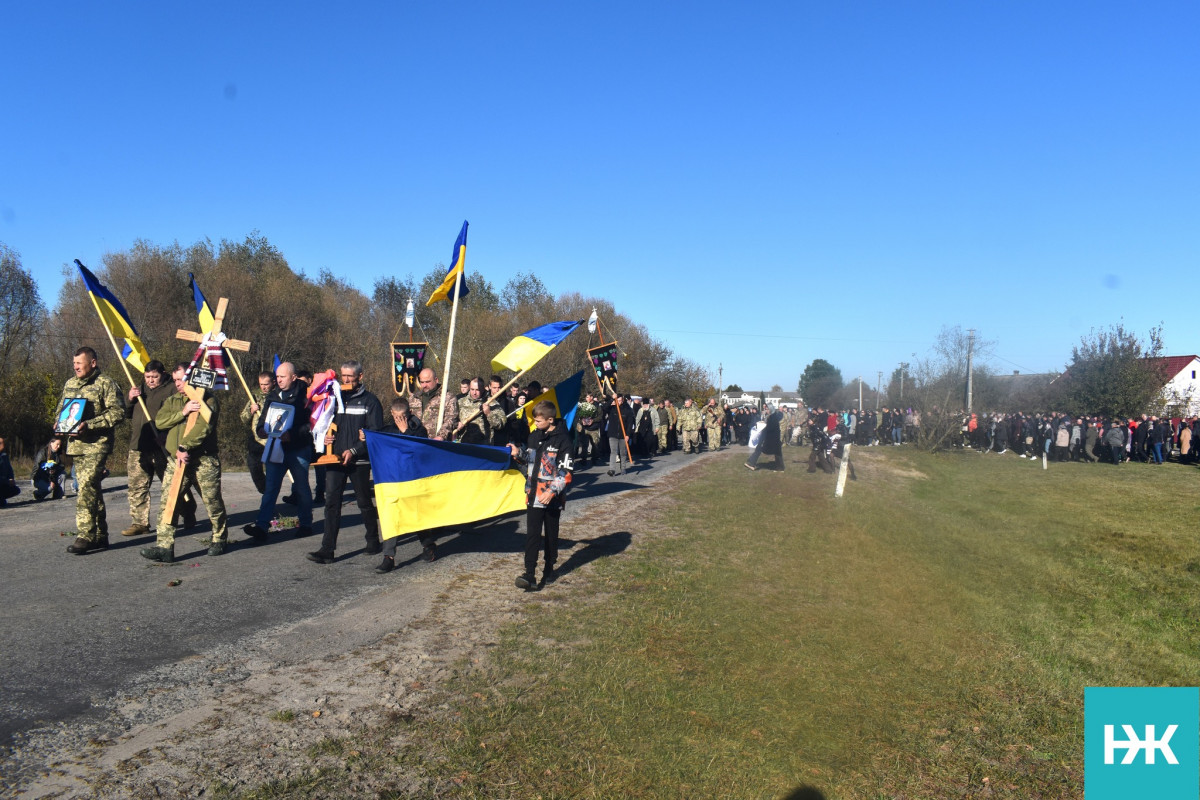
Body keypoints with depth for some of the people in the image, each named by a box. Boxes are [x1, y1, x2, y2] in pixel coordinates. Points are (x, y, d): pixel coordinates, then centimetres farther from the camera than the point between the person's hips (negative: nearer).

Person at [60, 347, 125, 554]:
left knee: (86, 486, -16)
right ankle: (100, 535, 18)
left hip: (97, 445, -7)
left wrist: (90, 424, -21)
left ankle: (85, 535, -15)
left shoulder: (105, 384, -5)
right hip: (76, 444, 7)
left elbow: (117, 412, -13)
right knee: (92, 489, 11)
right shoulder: (69, 384, 16)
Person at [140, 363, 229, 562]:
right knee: (167, 503, -5)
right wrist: (182, 412, -11)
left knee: (213, 503, 5)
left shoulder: (207, 399, -2)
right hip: (176, 461, 5)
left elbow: (203, 427, -16)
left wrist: (185, 447, -23)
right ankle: (164, 546, -6)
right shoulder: (171, 401, 19)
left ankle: (219, 540, 23)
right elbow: (159, 421, 2)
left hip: (203, 461, -5)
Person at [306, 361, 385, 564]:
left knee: (364, 502, 8)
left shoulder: (370, 401, 0)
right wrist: (324, 436, -3)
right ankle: (327, 550, -5)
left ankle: (373, 541, 25)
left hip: (359, 461, -3)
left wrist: (354, 451, -17)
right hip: (335, 458, 3)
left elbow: (376, 432, -7)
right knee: (331, 503, -4)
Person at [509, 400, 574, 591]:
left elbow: (565, 472, -14)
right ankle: (529, 574, -7)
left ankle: (549, 569, 25)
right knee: (532, 534, -3)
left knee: (551, 535, 11)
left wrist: (552, 492, -22)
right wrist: (519, 454, 2)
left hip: (552, 498, -4)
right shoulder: (534, 436, 8)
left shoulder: (562, 441, -12)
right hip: (533, 495, 5)